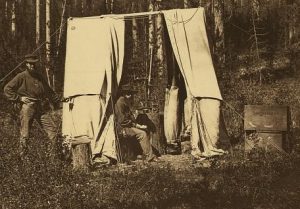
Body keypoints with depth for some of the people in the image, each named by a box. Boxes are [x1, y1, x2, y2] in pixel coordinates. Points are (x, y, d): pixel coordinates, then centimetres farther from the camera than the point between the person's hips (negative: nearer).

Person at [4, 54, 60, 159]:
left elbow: (49, 91, 27)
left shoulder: (39, 77, 16)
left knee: (53, 130, -2)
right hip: (27, 108, -5)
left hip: (41, 108, 5)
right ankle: (22, 155, 12)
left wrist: (56, 101, 18)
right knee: (25, 134, -1)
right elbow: (7, 89, -3)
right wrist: (19, 98, -9)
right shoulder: (21, 77, -2)